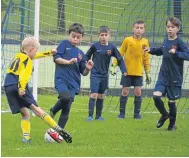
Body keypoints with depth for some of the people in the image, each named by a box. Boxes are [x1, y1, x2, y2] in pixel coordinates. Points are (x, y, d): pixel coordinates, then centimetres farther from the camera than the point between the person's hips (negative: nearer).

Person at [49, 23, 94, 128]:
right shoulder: (64, 44, 5)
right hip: (61, 79, -4)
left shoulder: (80, 53, 17)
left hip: (73, 83, 4)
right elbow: (56, 58, -5)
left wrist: (87, 69, -3)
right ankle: (53, 111, -3)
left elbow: (83, 72, 19)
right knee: (65, 97, -31)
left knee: (66, 110, 0)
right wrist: (68, 62, -16)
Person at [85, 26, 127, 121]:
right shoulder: (95, 46, -9)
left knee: (101, 95, 11)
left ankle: (98, 115, 22)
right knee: (94, 94, -12)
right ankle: (90, 115, -9)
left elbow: (120, 59, 5)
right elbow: (87, 56, 6)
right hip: (95, 74, -3)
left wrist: (124, 70, -4)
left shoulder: (112, 47, -3)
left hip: (104, 75, 3)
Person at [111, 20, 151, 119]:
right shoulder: (127, 40, -4)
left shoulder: (145, 42, 2)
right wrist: (114, 66, -4)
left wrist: (148, 73, 9)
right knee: (125, 92, 1)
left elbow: (146, 59, 8)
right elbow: (120, 54, 2)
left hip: (138, 73, 2)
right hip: (127, 71, -1)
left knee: (138, 92, -1)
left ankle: (137, 113, 9)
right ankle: (122, 113, 10)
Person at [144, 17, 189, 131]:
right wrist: (151, 50, 12)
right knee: (156, 96, -11)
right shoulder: (166, 41, 5)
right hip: (163, 75, 4)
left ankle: (172, 123, 27)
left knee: (172, 101, 4)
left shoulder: (179, 42, -13)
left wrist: (176, 53, -34)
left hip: (175, 78, -4)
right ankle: (164, 115, 17)